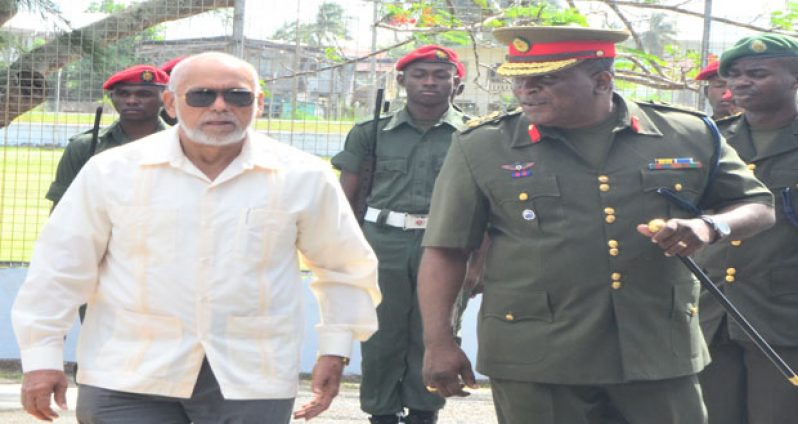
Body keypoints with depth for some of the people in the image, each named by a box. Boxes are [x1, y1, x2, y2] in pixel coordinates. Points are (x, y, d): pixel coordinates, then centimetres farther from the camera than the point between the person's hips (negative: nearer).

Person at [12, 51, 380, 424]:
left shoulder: (304, 178, 1)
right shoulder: (112, 172, -1)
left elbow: (345, 267, 13)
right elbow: (60, 267, 4)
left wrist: (335, 351, 10)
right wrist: (41, 356, 1)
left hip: (251, 381, 1)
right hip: (128, 380, 0)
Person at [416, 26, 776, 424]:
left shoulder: (688, 135, 2)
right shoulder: (481, 148, 0)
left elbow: (757, 204, 12)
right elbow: (445, 250, 2)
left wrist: (710, 226, -9)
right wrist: (438, 342, -6)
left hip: (659, 351, 2)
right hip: (534, 358, -1)